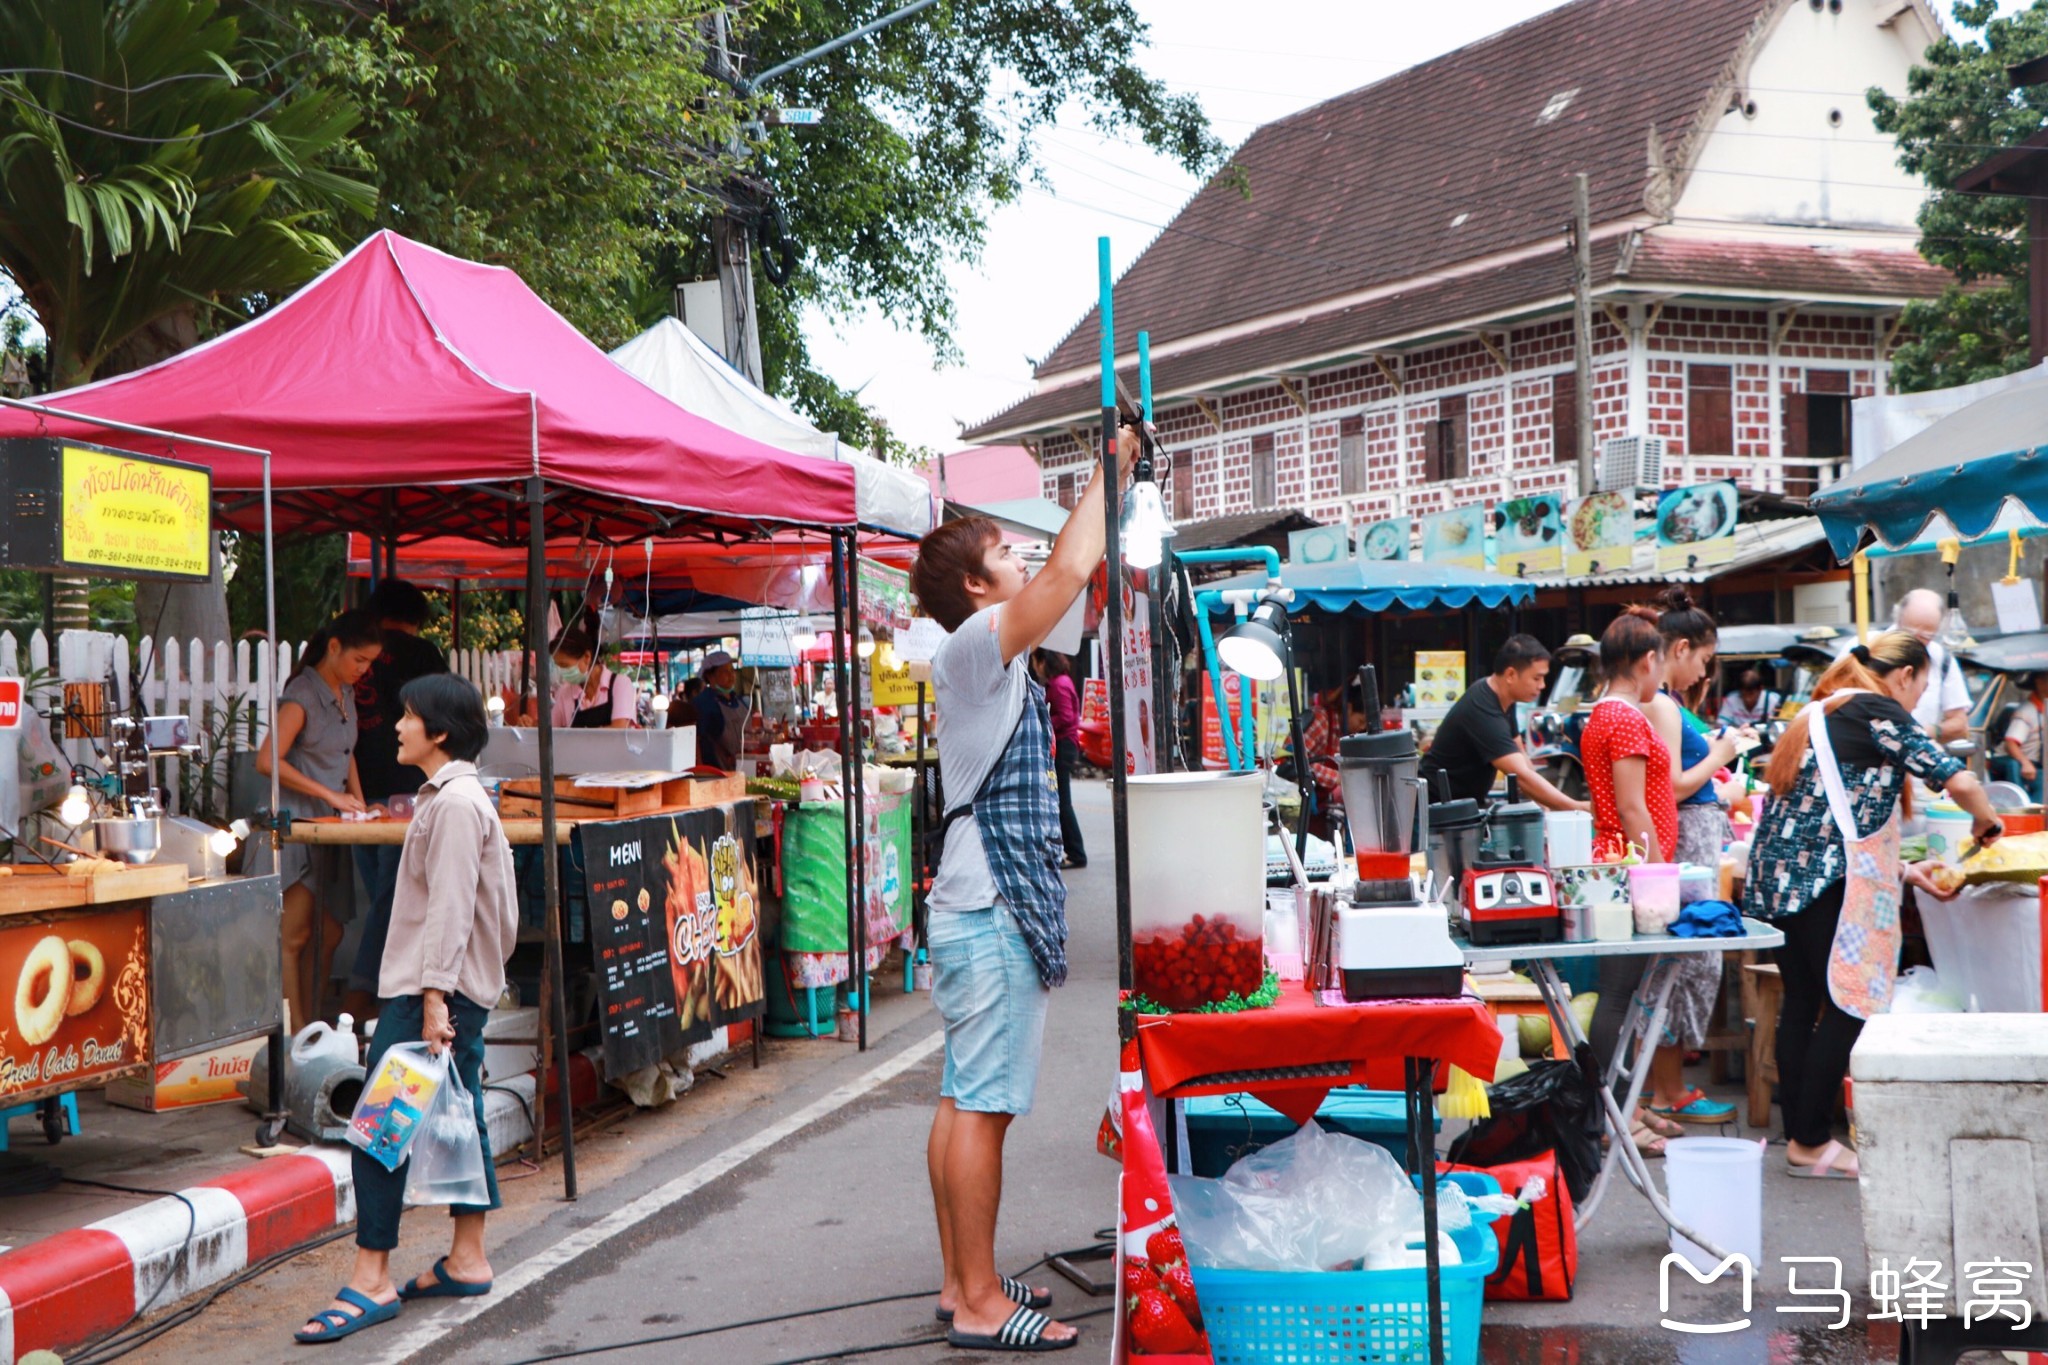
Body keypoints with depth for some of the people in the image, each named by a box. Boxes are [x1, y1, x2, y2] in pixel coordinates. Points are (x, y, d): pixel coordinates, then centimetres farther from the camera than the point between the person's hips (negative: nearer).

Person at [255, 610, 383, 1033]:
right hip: (297, 821, -9)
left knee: (329, 933, 9)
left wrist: (358, 800, 13)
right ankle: (293, 1035, -4)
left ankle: (310, 1026, 17)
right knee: (294, 936, -6)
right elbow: (267, 760, -21)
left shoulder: (346, 693, 14)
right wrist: (329, 795, -19)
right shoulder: (302, 694, -13)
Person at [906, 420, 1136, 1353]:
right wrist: (1112, 466, -5)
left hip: (979, 908, 10)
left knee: (964, 1101, 12)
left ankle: (963, 1283, 19)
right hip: (993, 914, -10)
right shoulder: (972, 647, -10)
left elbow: (1071, 577, 25)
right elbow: (1068, 571, -17)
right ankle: (980, 1305, -3)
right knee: (983, 1107, -7)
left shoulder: (991, 662, 17)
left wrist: (1119, 479, 22)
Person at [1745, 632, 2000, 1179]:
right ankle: (1812, 1143, 1)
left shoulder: (1823, 715, 23)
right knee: (1850, 1005, -2)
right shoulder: (1877, 711, -4)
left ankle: (1800, 1136, 16)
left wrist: (1902, 873, 24)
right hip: (1827, 882, -9)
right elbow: (1958, 780, -13)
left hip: (1783, 880, 9)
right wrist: (1984, 820, 8)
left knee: (1802, 1000, 12)